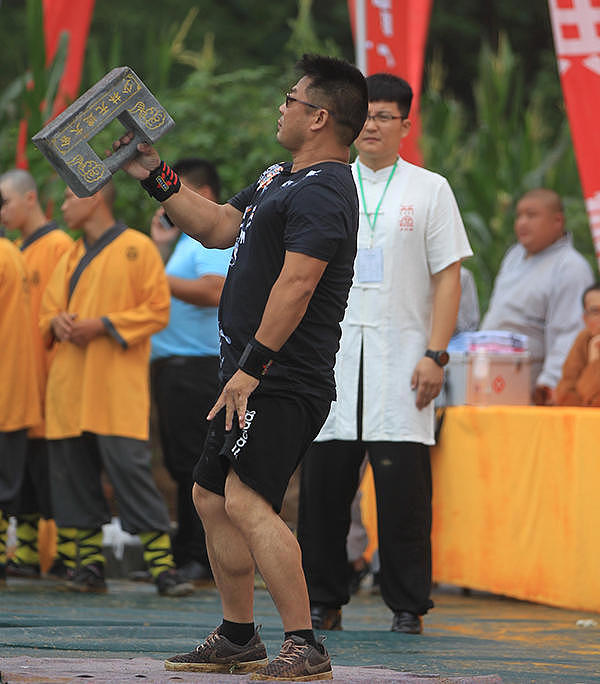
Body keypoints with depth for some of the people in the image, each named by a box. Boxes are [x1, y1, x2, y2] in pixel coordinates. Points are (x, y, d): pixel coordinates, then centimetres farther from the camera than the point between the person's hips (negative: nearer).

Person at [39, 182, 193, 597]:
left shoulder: (138, 248, -1)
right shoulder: (70, 258, 19)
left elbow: (158, 311, -6)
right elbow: (48, 310, 24)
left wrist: (103, 325, -15)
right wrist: (57, 322, -1)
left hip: (117, 389, -6)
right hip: (69, 387, 7)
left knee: (130, 468, -13)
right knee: (75, 473, 3)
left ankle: (163, 567, -11)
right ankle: (91, 567, 9)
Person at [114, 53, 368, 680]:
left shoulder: (322, 194, -16)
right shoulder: (281, 177, 18)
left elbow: (296, 284, -25)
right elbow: (217, 228, 29)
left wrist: (252, 367, -29)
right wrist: (156, 178, 23)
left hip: (282, 384, -11)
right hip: (253, 376, 11)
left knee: (245, 500, -22)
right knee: (211, 496, 17)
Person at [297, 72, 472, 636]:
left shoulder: (430, 190, 7)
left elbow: (447, 277, 2)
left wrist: (435, 354, -7)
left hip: (400, 358, -2)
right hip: (331, 356, 2)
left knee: (402, 485, -6)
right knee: (323, 482, 1)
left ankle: (408, 606, 2)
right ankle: (323, 602, 10)